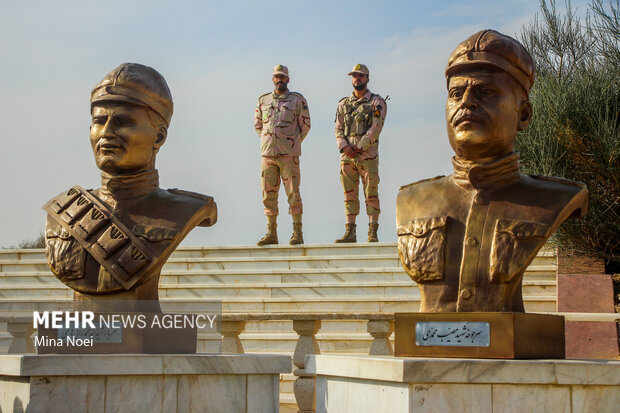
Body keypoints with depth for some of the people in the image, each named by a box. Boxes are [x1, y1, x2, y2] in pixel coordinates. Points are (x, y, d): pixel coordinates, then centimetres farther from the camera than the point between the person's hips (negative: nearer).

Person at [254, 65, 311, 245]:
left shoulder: (297, 100, 3)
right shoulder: (263, 100, 13)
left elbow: (305, 126, 8)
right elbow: (258, 125, 23)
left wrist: (292, 144, 10)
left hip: (289, 155, -4)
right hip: (267, 154, 4)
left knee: (293, 193, -5)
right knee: (268, 194, 4)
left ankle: (297, 234, -2)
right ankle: (271, 234, 10)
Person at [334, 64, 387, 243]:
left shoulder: (377, 102, 4)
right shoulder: (343, 104, 17)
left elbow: (375, 128, -7)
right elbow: (338, 129, 10)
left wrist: (360, 147, -13)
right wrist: (345, 147, -8)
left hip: (367, 154, -4)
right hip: (347, 155, 4)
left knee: (371, 194, -5)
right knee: (350, 195, 4)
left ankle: (373, 233, -5)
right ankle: (350, 233, 6)